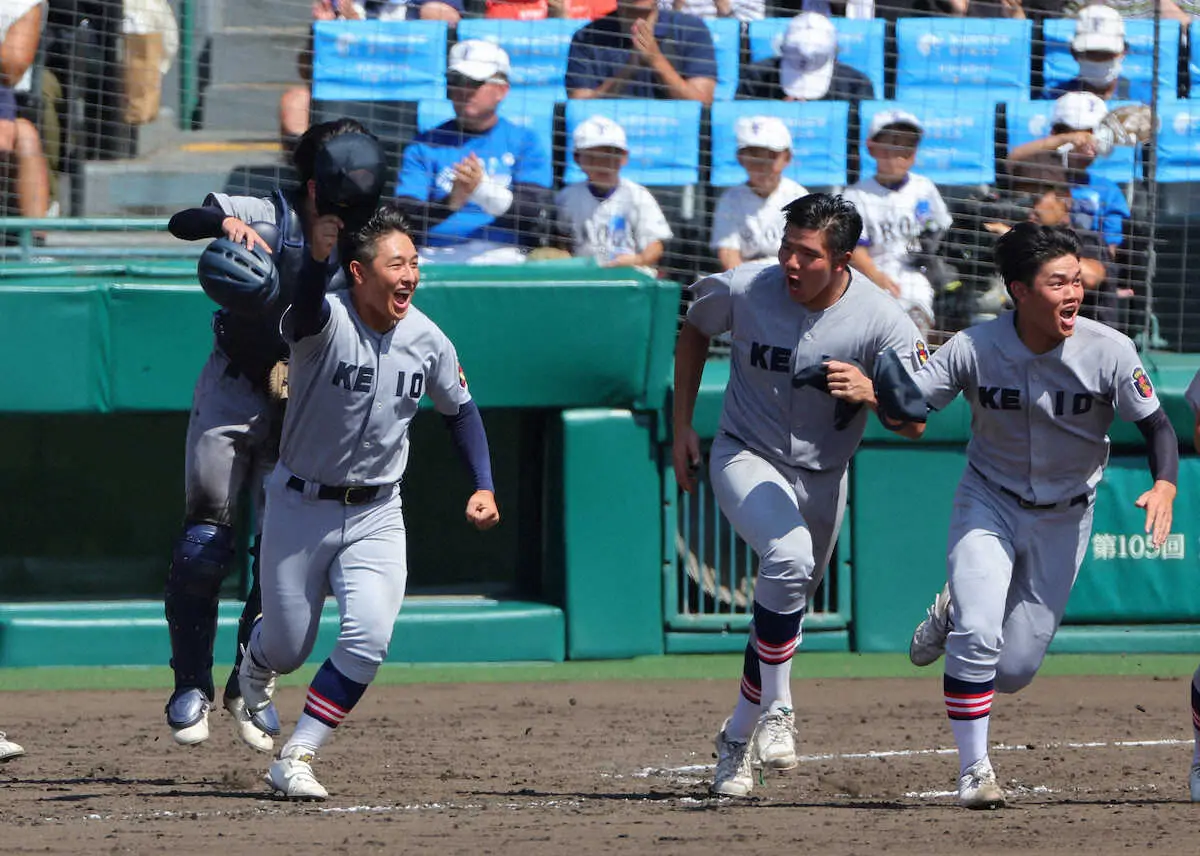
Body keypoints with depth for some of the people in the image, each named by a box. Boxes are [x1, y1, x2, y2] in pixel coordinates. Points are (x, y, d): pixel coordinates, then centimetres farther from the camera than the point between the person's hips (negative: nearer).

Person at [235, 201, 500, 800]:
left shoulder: (427, 341, -6)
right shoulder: (325, 322, -22)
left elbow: (460, 410, 11)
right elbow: (305, 308, -48)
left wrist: (484, 486, 1)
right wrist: (317, 256, -69)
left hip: (375, 514, 3)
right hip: (301, 507, -3)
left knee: (369, 637, -18)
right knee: (287, 648, 9)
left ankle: (296, 759, -8)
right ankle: (255, 663, 48)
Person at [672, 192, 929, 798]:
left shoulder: (883, 322, -20)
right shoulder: (741, 292, -18)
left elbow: (915, 424, -20)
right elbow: (694, 330, 5)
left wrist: (871, 393, -42)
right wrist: (681, 428, 4)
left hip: (822, 477, 2)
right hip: (746, 458, -2)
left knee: (786, 608, 13)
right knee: (788, 557, -30)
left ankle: (738, 737, 34)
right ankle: (776, 711, -17)